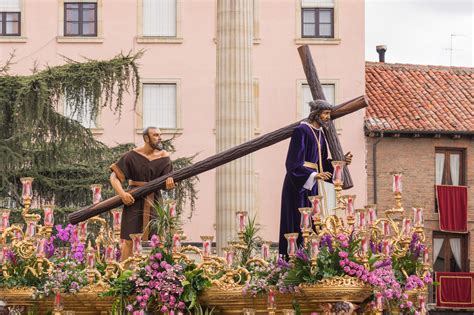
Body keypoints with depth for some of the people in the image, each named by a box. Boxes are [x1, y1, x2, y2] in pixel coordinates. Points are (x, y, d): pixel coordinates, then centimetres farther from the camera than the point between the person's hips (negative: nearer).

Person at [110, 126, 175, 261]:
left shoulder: (163, 157, 5)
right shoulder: (132, 156, -4)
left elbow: (167, 177, 1)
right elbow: (114, 177, -5)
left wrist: (170, 182, -25)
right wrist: (122, 194, -21)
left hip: (154, 202, 3)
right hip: (134, 201, -3)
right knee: (129, 239, -5)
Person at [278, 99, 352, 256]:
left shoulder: (319, 133, 14)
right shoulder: (301, 131, -12)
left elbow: (322, 163, 18)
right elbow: (295, 161, -19)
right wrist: (314, 175, -29)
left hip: (311, 184, 9)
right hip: (298, 183, -9)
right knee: (297, 222, -8)